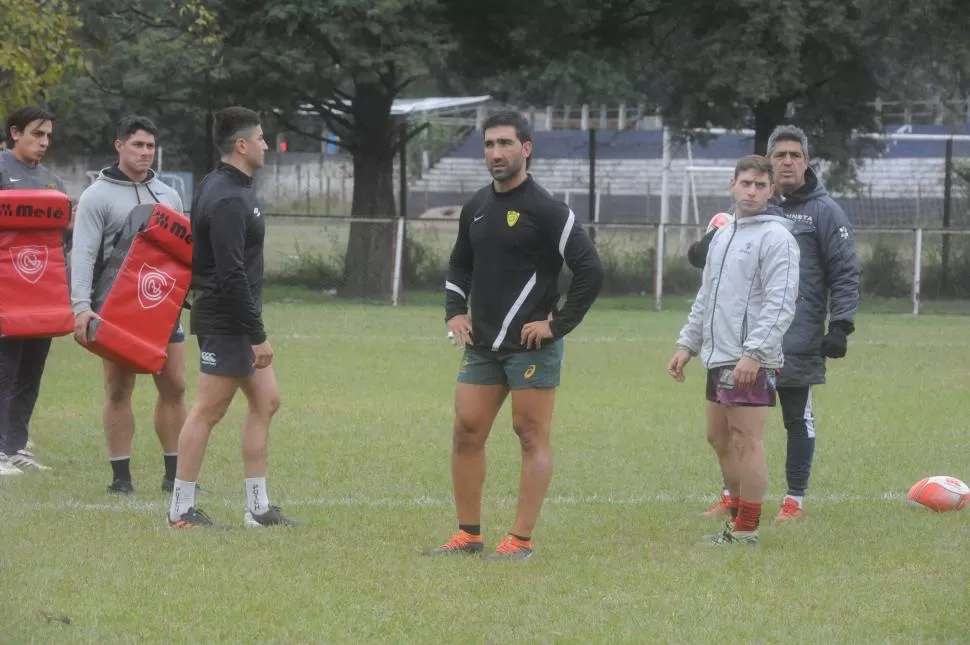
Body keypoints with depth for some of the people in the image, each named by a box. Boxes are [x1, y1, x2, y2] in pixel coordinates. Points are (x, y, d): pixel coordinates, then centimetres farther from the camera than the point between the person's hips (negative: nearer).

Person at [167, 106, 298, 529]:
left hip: (236, 319, 10)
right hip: (226, 322, -10)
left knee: (265, 401, 11)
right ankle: (182, 510, 3)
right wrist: (257, 335, -21)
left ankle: (258, 507, 14)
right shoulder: (228, 199, -19)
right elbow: (231, 274, -23)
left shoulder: (222, 188, 12)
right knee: (208, 411, -4)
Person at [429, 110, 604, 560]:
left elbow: (590, 270, -13)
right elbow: (460, 265, 26)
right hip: (482, 345, 7)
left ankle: (521, 540, 0)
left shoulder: (546, 210, -10)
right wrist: (455, 312, 11)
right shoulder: (477, 207, 11)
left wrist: (558, 325, -13)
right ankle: (468, 534, 14)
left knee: (532, 438, -2)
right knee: (466, 433, 6)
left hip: (531, 345, -7)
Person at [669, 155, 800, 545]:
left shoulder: (776, 238, -10)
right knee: (719, 439, 13)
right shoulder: (723, 235, 18)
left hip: (751, 362, -9)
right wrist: (688, 344, 19)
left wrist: (754, 353, -24)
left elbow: (781, 303, -18)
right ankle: (739, 518, 22)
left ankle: (746, 531, -5)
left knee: (747, 441, -7)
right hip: (719, 358, 9)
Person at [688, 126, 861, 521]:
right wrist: (710, 247, -5)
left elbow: (845, 273, -4)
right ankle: (733, 495, 18)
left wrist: (841, 325, -13)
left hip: (798, 340, -4)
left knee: (798, 419, 4)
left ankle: (794, 500, 11)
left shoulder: (824, 211, -2)